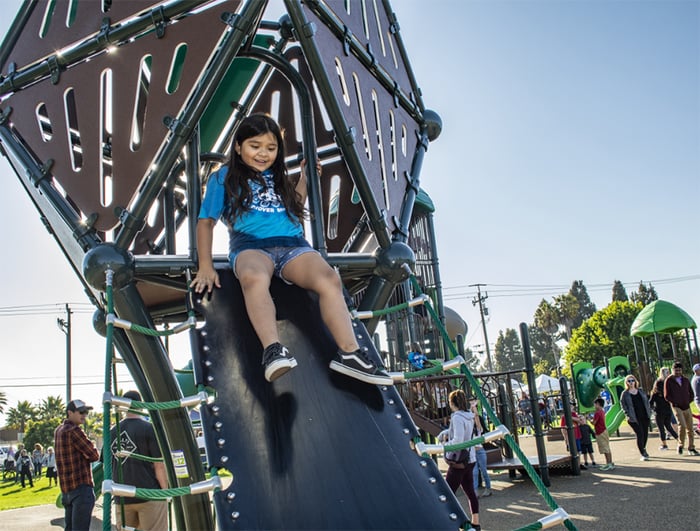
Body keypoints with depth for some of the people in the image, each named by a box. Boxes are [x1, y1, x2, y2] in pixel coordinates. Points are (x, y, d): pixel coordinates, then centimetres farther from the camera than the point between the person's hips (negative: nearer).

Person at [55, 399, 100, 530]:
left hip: (66, 489, 9)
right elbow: (94, 455, -11)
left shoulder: (58, 431, 13)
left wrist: (79, 457, 4)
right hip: (81, 487, -9)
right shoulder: (74, 431, -15)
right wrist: (85, 457, 8)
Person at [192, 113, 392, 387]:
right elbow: (206, 221, 11)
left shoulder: (278, 177, 28)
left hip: (292, 244, 3)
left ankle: (349, 353, -40)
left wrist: (304, 178, 30)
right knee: (254, 278, -42)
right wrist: (205, 266, 0)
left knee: (329, 278, -30)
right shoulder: (224, 177, 16)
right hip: (250, 245, -3)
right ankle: (273, 350, -55)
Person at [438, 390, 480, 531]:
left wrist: (445, 444, -8)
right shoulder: (469, 416, 8)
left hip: (458, 462, -9)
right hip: (469, 460, 9)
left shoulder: (457, 417, -18)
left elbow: (458, 441, -23)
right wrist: (443, 434, 8)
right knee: (470, 492, 15)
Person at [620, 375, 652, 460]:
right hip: (634, 418, -4)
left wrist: (649, 412, 7)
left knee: (645, 434, 9)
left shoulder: (641, 391, 11)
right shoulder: (625, 394, -2)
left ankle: (643, 449, 33)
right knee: (640, 434, -10)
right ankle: (643, 454, -5)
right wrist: (628, 415, -11)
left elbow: (646, 402, 16)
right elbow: (623, 405, -2)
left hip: (645, 416, 5)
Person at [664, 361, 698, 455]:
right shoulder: (669, 381, -3)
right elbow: (666, 395, -3)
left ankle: (691, 448, 16)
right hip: (677, 407, -4)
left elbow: (691, 393, 18)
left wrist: (688, 401, 4)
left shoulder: (686, 380, 10)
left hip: (687, 407, 5)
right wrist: (675, 402, -10)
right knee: (682, 425, -19)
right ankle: (680, 445, -1)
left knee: (690, 428, 5)